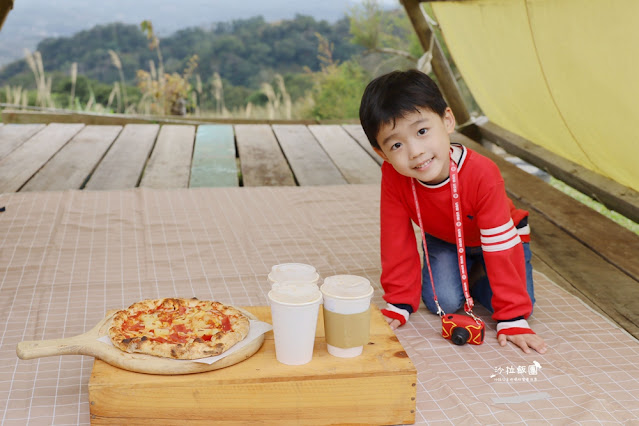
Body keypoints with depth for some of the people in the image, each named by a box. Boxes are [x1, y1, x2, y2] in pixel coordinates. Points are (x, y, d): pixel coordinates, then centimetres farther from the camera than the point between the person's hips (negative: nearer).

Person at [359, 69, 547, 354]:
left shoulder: (482, 174, -41)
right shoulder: (393, 177, -32)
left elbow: (501, 245, -35)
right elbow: (396, 242, -20)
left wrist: (512, 319, -33)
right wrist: (398, 304, -17)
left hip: (496, 237, -2)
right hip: (444, 240, 2)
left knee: (518, 302, -19)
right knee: (442, 302, -20)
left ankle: (477, 275, 12)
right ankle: (463, 272, 13)